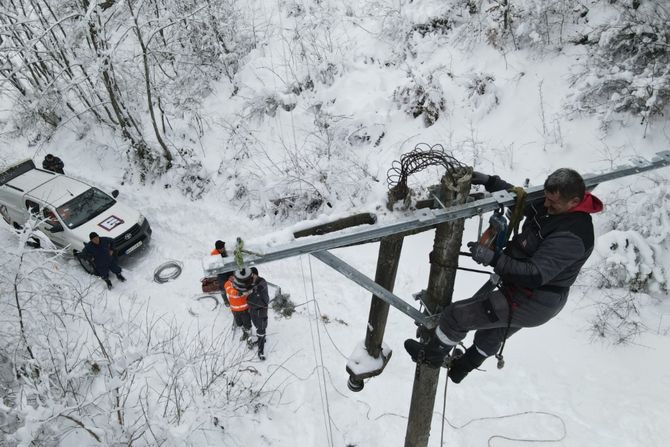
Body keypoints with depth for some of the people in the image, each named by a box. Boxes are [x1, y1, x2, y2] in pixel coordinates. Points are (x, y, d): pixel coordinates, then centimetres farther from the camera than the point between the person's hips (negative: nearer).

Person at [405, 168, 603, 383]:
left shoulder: (571, 236, -33)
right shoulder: (553, 205, -5)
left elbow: (535, 275, -36)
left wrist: (493, 258, -37)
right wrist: (490, 182, -3)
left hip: (529, 303, -10)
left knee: (456, 315, -1)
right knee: (491, 336, 34)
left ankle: (432, 355, 26)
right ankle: (463, 366, 61)